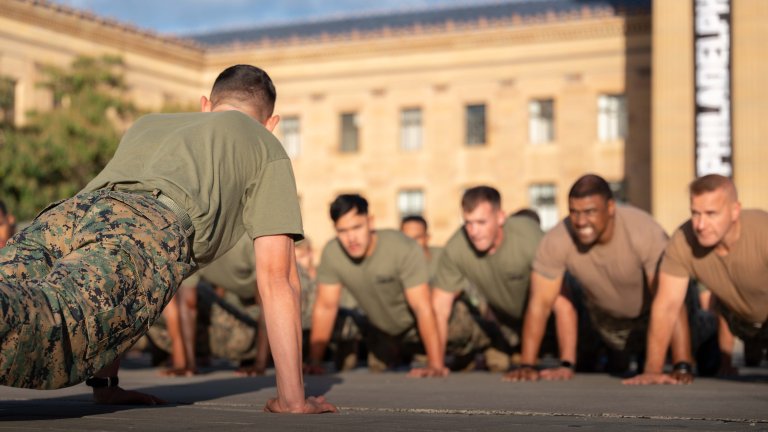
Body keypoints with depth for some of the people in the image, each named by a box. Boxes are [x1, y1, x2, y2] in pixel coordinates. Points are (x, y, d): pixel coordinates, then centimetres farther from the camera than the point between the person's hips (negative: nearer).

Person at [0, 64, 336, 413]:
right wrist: (291, 398, 24)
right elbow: (276, 277, 23)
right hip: (150, 228, -5)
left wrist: (105, 384, 46)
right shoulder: (267, 148, 34)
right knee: (51, 316, -35)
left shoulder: (146, 124, 48)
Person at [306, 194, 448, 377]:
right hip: (382, 331, 4)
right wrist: (314, 362, -17)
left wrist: (436, 365, -41)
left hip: (417, 325, -4)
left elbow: (422, 308, -36)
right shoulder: (331, 254, -23)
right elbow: (325, 307, -13)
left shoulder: (405, 249, -35)